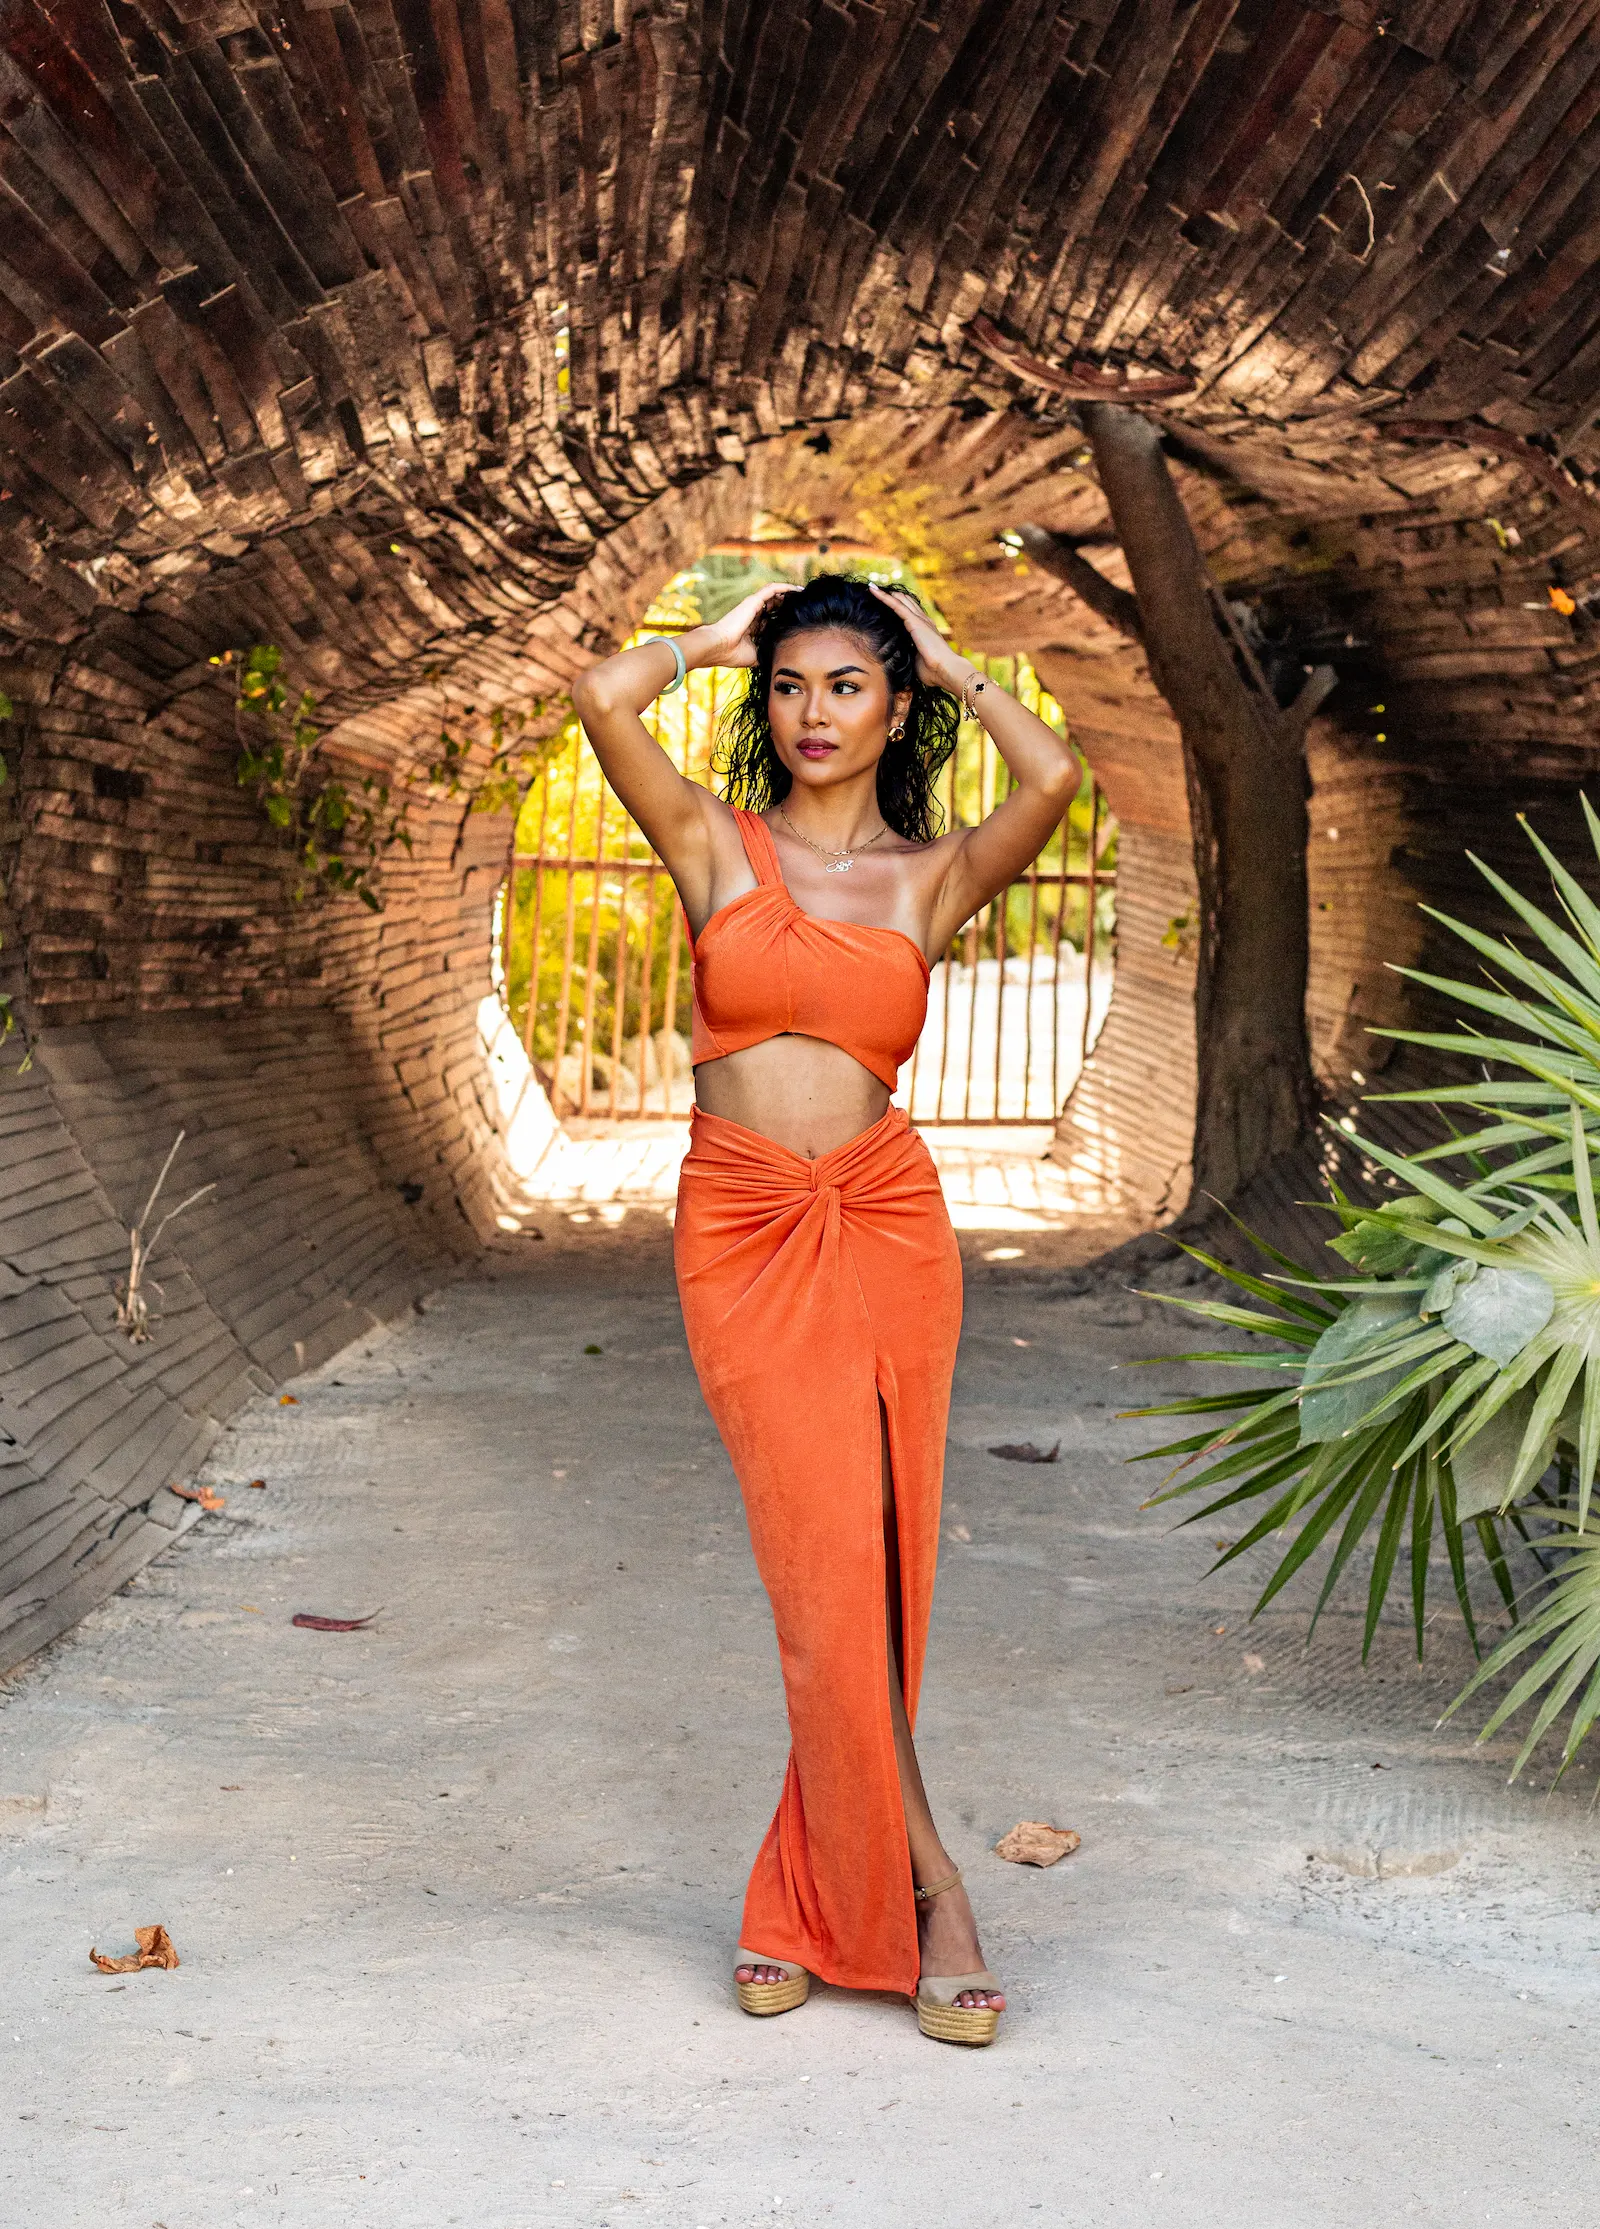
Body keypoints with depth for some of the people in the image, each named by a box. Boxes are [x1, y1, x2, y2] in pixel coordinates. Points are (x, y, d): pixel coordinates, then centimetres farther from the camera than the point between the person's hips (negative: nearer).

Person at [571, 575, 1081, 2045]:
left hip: (884, 1224, 1)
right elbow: (604, 697, -10)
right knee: (830, 1564, -5)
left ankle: (814, 1894, 19)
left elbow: (1053, 779, -13)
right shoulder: (715, 841, 6)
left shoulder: (934, 875, 7)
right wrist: (721, 638, 8)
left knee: (862, 1568, 3)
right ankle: (928, 1889, 7)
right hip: (740, 1235, -1)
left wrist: (947, 663, 4)